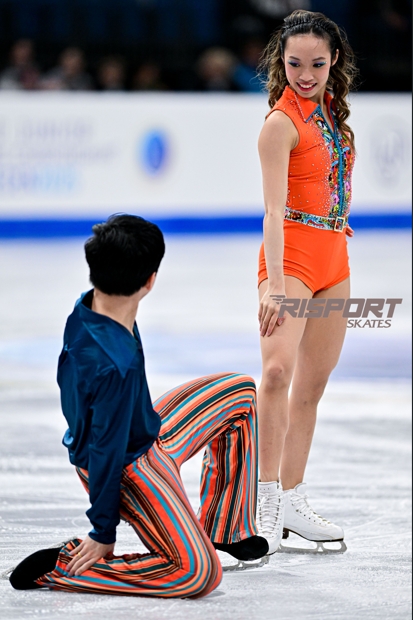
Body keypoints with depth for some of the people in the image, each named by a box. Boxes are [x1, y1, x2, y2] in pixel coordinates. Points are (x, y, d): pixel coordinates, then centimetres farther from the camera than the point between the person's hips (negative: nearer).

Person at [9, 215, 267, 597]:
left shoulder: (83, 312, -11)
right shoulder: (116, 365, -37)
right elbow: (106, 451, -27)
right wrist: (103, 534, -16)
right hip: (130, 469, -10)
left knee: (239, 393, 19)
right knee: (198, 576, -18)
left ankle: (225, 532, 25)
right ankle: (61, 568, -9)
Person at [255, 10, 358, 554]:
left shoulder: (331, 110, 11)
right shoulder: (282, 122, -13)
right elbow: (275, 210, -21)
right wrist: (275, 285, -29)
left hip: (334, 255, 8)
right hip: (292, 255, -8)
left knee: (312, 384, 9)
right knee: (278, 370, -24)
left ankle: (293, 501, 15)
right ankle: (267, 502, -23)